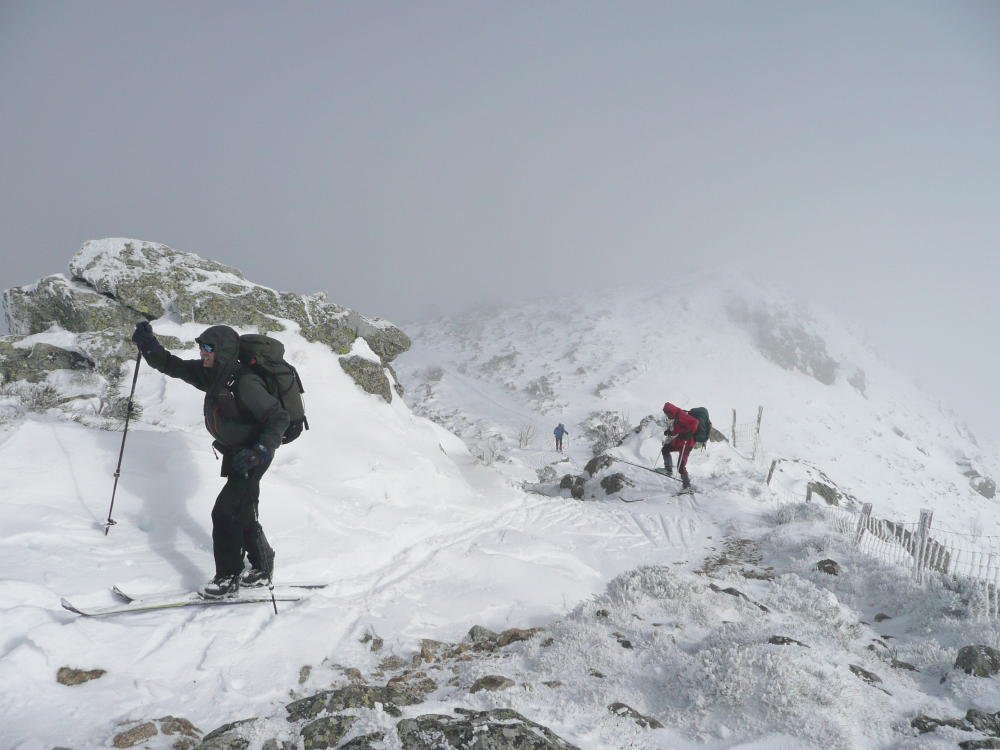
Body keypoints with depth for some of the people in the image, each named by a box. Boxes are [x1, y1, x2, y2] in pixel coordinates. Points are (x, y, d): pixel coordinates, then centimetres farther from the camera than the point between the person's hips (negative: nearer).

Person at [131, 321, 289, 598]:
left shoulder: (244, 382, -26)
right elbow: (174, 366, 10)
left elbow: (278, 417, -26)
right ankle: (262, 569, 31)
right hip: (235, 454, 9)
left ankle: (228, 578, 0)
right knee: (242, 513, 16)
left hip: (253, 457, -9)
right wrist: (149, 346, -3)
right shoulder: (212, 374, 0)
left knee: (225, 512, -11)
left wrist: (260, 451, -36)